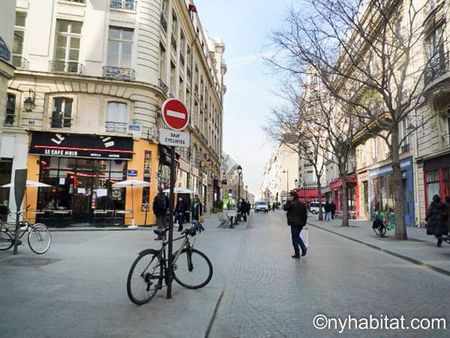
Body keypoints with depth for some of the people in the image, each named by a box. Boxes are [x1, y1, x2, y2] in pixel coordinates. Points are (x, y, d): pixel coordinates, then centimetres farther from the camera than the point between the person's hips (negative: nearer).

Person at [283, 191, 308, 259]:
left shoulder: (292, 204, -16)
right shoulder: (302, 204, 8)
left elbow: (285, 208, -5)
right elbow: (305, 214, 10)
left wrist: (288, 201, -4)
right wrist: (304, 222, 16)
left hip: (294, 223, -7)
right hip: (301, 223, 7)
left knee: (295, 238, 3)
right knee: (297, 236, 23)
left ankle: (297, 254, 6)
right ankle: (303, 247, 4)